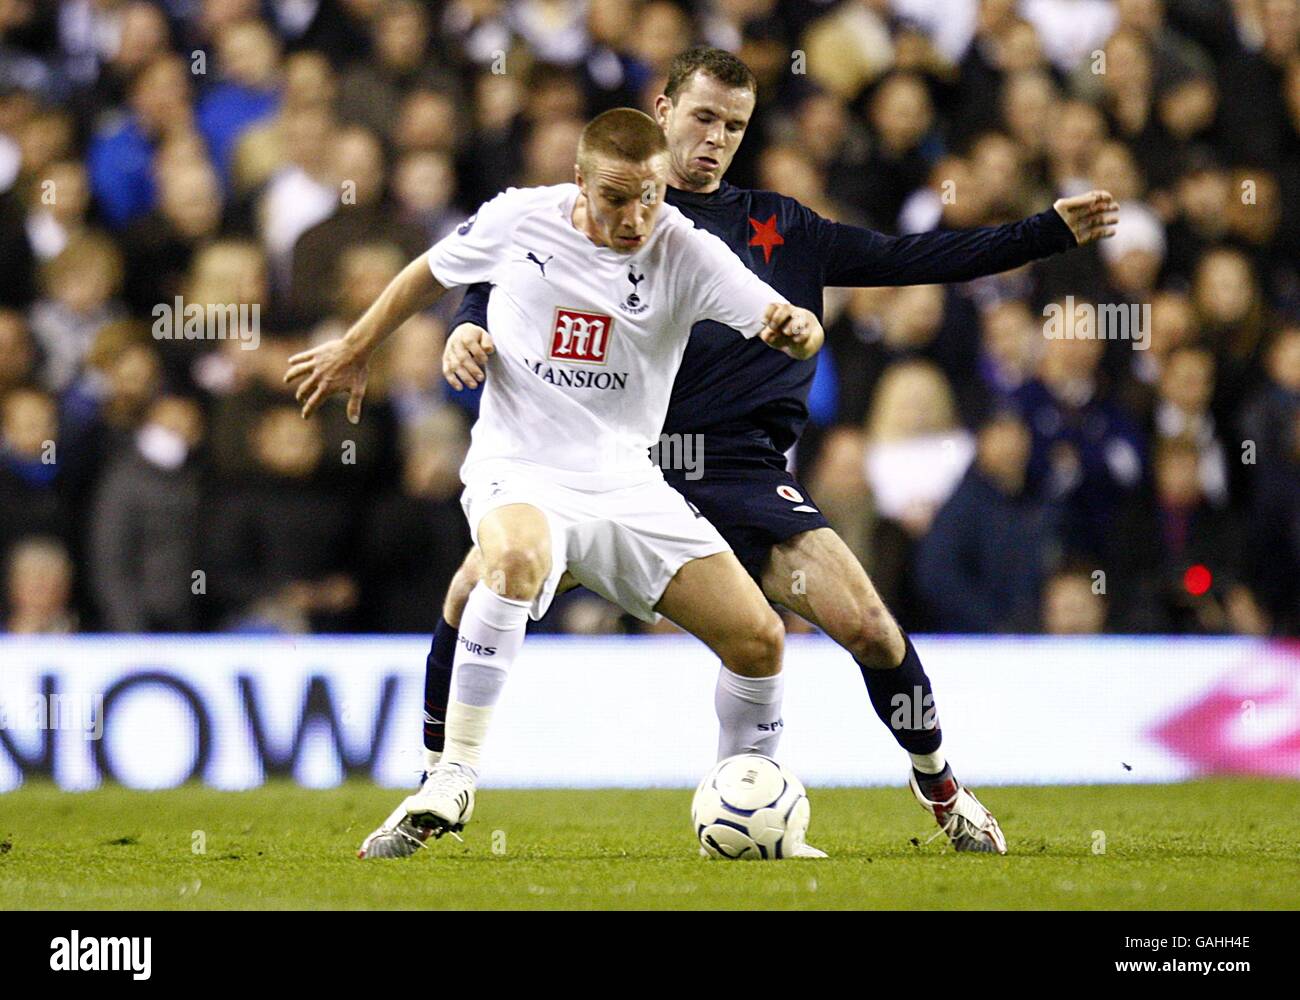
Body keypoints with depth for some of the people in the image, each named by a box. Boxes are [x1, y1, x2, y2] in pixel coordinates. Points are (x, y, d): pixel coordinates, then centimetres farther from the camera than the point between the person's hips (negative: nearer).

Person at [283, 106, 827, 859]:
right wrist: (355, 351, 22)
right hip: (519, 471, -3)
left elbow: (787, 324, -18)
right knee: (518, 558, -39)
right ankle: (451, 784, -33)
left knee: (758, 638, -5)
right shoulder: (519, 220, -6)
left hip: (628, 481, 3)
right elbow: (433, 273, 14)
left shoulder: (685, 253, -8)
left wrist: (796, 328, -42)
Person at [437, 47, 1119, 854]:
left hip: (741, 471, 1)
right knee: (479, 587, -19)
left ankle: (940, 786, 13)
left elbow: (912, 260, 17)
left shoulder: (781, 228, 15)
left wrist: (1052, 231, 12)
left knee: (866, 624, -13)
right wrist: (471, 327, -18)